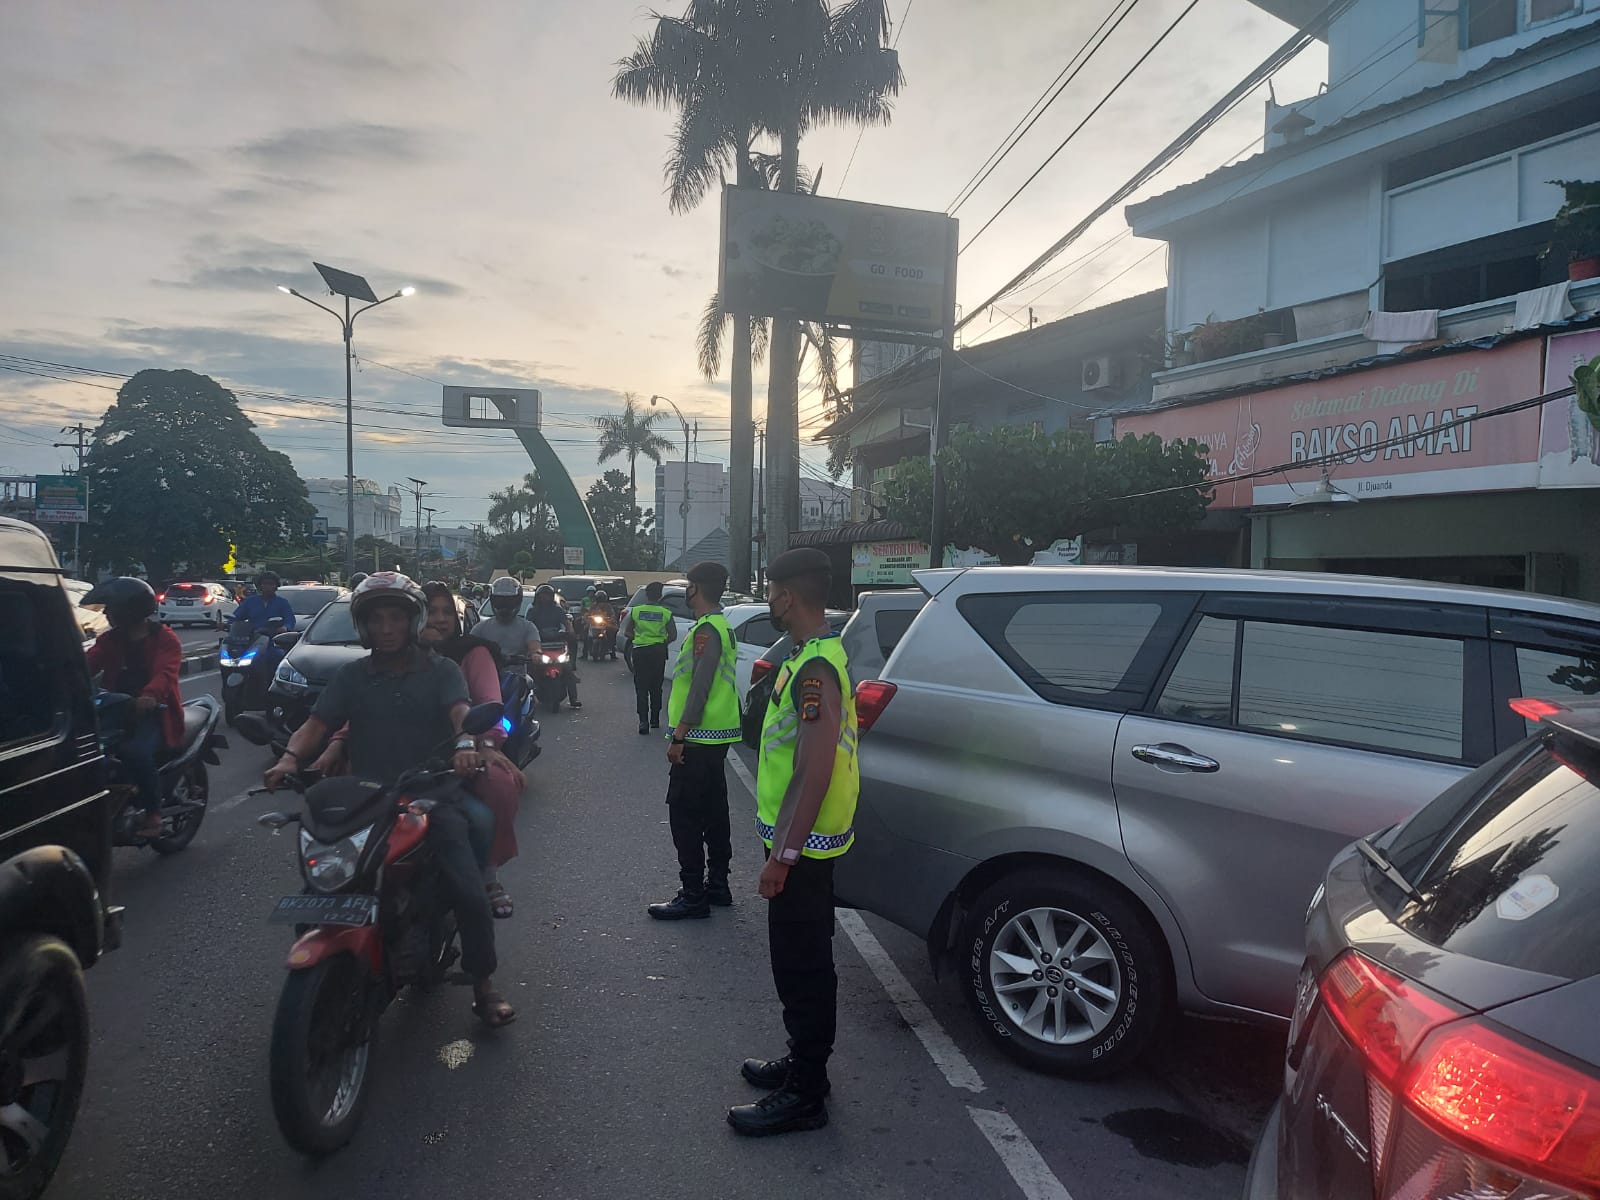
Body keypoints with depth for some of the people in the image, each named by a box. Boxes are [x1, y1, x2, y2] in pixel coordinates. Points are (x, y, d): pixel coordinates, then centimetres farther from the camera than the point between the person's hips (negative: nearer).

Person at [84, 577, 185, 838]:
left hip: (152, 712, -6)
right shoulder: (109, 640, 16)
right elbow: (88, 664, 0)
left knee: (136, 752, -32)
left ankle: (153, 813, -16)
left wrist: (150, 696, -41)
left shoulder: (165, 639, -2)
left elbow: (164, 674, -19)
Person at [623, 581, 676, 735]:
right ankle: (655, 720, 21)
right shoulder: (666, 613, -4)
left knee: (641, 688, 0)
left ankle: (643, 721, -14)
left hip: (640, 652, -1)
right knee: (656, 688, 15)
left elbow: (627, 633, 1)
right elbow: (673, 636, -4)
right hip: (659, 652, 1)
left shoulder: (635, 611, -2)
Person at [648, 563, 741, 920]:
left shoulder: (706, 629, -17)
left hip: (698, 740, -10)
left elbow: (699, 688, -23)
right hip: (717, 736, 10)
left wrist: (679, 736, -21)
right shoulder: (722, 626, 15)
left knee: (685, 815, -5)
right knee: (713, 812, 15)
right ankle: (717, 885, 23)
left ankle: (693, 896, -1)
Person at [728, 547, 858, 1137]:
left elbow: (816, 767, -28)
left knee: (802, 966, 1)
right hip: (806, 839, 10)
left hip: (802, 844, -10)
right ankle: (804, 1061, 35)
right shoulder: (822, 655, 11)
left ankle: (803, 1095, 13)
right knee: (803, 960, 20)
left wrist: (782, 853, -25)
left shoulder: (814, 667, -23)